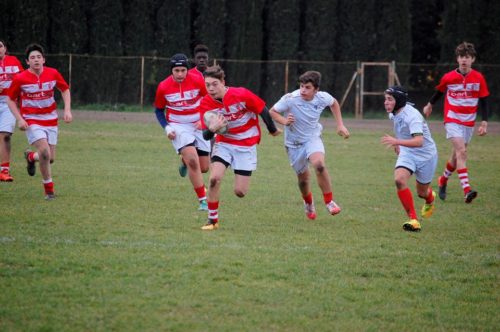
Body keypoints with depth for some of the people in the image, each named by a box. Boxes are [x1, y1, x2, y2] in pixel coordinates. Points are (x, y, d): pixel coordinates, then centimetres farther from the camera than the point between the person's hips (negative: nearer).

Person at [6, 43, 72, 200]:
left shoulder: (53, 74, -5)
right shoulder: (20, 79, -12)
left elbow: (65, 90, 12)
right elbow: (10, 99, 0)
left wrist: (67, 110, -1)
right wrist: (19, 119, -11)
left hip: (51, 120, 4)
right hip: (31, 121, -4)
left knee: (50, 158, 4)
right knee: (45, 152, -23)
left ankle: (31, 156, 41)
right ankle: (49, 189, -5)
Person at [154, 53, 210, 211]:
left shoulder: (197, 81, -13)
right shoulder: (163, 87, -11)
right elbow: (159, 110, 5)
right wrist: (166, 127, -10)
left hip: (198, 125, 2)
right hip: (178, 126, -2)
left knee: (204, 168, 5)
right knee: (193, 161, -24)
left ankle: (186, 161, 41)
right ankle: (203, 200, -16)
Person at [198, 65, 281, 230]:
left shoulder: (241, 95, -23)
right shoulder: (206, 103, -13)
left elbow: (262, 109, -6)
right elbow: (206, 136, -11)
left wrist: (272, 129, 9)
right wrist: (212, 129, -35)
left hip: (246, 145, -2)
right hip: (224, 143, 2)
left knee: (240, 192, -4)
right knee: (214, 178, -22)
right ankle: (213, 220, -6)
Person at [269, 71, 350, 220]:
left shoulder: (323, 97, -15)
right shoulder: (290, 99, -24)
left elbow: (334, 103, 10)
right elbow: (272, 111, -13)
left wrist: (340, 125, 6)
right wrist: (284, 121, -32)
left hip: (313, 138, 0)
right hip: (294, 142, 0)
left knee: (319, 163, -30)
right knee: (303, 177, 8)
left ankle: (329, 202, -15)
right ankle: (308, 203, 43)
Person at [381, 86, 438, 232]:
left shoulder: (412, 115, -31)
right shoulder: (393, 113, -5)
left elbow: (419, 141, -44)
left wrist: (397, 142, -56)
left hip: (425, 153, -6)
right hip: (407, 153, 6)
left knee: (422, 192, 10)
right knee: (399, 179, -23)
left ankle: (430, 198, 51)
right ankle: (413, 219, -18)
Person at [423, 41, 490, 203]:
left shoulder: (479, 78, -5)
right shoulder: (448, 78, -7)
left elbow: (483, 101, 1)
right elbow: (439, 91, 13)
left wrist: (484, 122, -7)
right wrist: (430, 105, 29)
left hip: (469, 122, 3)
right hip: (452, 120, -3)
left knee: (457, 155, 11)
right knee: (461, 151, -20)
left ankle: (443, 180, 39)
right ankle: (467, 190, -30)